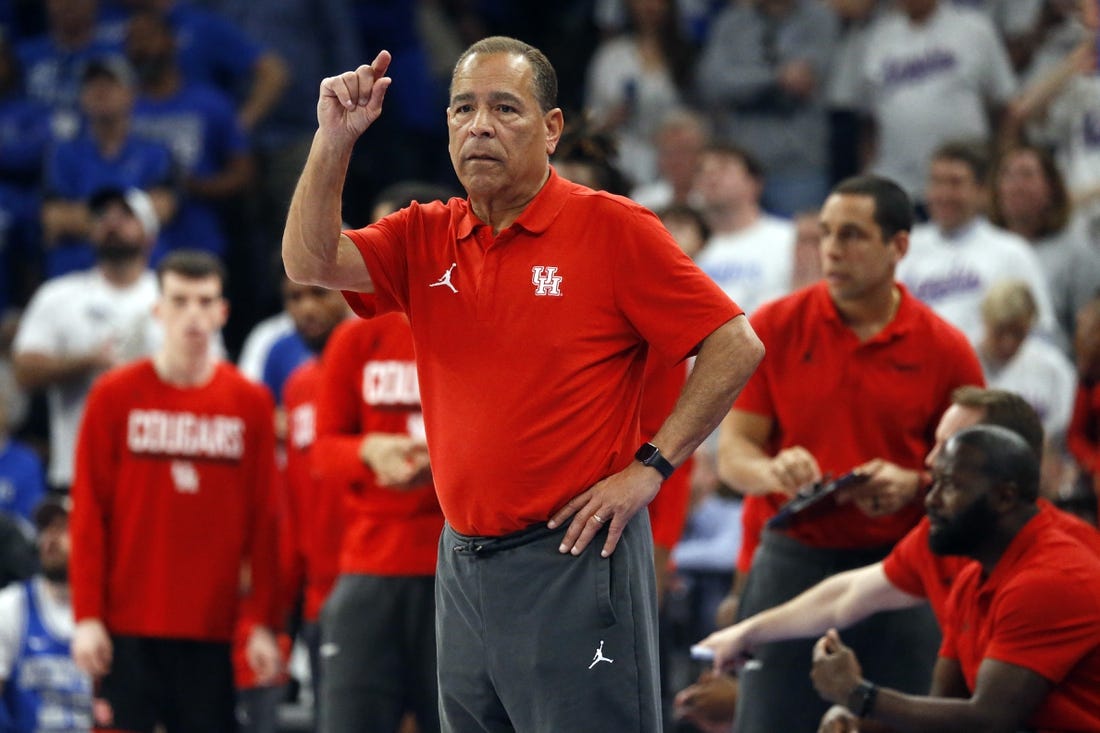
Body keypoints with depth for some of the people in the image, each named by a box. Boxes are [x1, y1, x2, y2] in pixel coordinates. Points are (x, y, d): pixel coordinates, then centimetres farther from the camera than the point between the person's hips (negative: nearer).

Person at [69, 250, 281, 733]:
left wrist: (263, 623, 0)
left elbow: (263, 520, 5)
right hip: (128, 626, -1)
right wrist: (87, 616, -5)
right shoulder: (114, 396, 3)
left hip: (214, 630, 1)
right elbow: (88, 514, 2)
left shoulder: (251, 403, 6)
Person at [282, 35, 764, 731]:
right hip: (462, 562, 6)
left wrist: (649, 468, -11)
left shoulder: (612, 228, -6)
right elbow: (310, 261, -5)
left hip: (573, 558, -6)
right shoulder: (426, 237, 9)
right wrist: (335, 139, -15)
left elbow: (736, 347, -7)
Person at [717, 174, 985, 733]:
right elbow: (732, 453, 0)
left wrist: (910, 485, -16)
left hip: (897, 571, 0)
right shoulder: (775, 327, 1)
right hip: (791, 562, 0)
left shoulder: (946, 350, 0)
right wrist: (774, 471, -23)